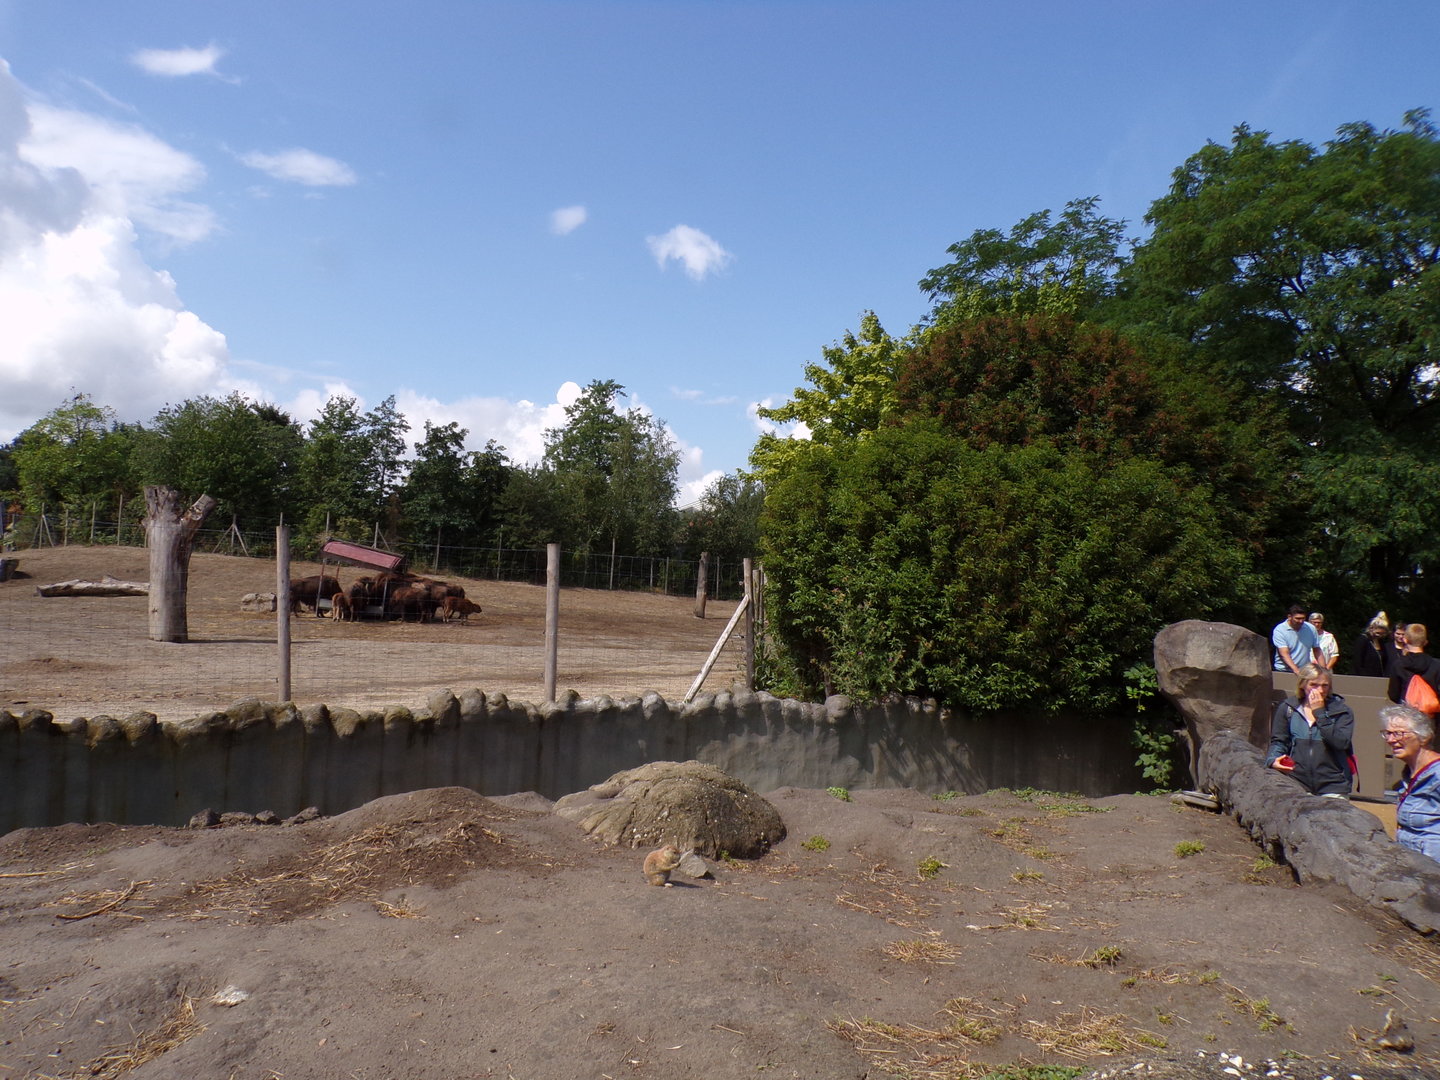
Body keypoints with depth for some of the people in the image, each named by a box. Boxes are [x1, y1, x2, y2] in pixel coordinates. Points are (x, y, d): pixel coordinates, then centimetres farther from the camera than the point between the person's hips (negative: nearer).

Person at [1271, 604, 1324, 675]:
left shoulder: (1311, 628, 7)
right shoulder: (1279, 630, -7)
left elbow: (1317, 651, 13)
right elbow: (1284, 654, -16)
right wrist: (1296, 670, -28)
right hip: (1283, 671, -4)